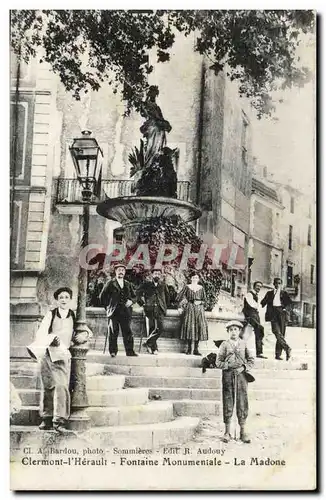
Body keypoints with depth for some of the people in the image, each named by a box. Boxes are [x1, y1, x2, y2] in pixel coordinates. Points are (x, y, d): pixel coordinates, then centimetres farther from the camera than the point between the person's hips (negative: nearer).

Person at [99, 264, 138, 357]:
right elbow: (102, 296, 5)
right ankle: (113, 351, 6)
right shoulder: (110, 284, 5)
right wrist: (108, 306, 1)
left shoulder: (128, 285, 16)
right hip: (114, 312, -3)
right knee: (113, 332, -1)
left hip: (126, 312, 3)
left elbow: (134, 296, 19)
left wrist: (131, 301, -1)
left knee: (127, 332, -1)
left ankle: (129, 351, 2)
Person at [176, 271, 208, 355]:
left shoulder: (201, 288, 9)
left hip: (199, 310, 2)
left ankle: (196, 349, 0)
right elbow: (179, 297, 5)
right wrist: (184, 304, 2)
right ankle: (188, 348, 2)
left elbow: (204, 300, 11)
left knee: (199, 327, -5)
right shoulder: (187, 287, 4)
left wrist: (200, 302, -8)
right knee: (189, 327, -7)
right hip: (189, 309, -2)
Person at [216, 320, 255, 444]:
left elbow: (251, 360, 10)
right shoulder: (224, 344, 4)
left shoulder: (243, 344, 9)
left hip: (241, 375, 1)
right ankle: (227, 432, 11)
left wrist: (244, 367, -6)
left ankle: (243, 431, 10)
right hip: (228, 375, -1)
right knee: (228, 403, 2)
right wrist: (229, 366, -10)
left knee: (242, 403, 1)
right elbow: (218, 362, 3)